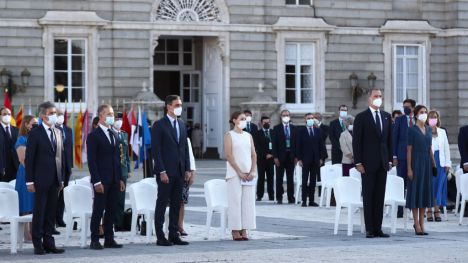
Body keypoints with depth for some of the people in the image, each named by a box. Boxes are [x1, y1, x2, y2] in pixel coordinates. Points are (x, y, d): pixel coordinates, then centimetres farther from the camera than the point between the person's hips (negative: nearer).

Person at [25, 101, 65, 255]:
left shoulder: (58, 133, 13)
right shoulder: (35, 133, -5)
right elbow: (29, 159, -7)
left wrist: (62, 178, 11)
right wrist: (30, 181, -11)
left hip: (55, 179, 5)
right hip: (41, 179, -5)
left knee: (51, 212, 7)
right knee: (39, 212, -1)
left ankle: (49, 242, 11)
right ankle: (38, 244, 4)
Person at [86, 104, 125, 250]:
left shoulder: (115, 135, 15)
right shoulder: (94, 135, -7)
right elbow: (91, 160, -11)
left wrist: (121, 178, 13)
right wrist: (97, 181, -17)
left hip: (114, 181, 6)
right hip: (101, 180, -6)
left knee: (111, 211, 7)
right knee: (98, 210, -3)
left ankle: (109, 239, 12)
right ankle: (94, 241, 2)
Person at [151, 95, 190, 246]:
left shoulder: (182, 125, 14)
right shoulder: (159, 125, -7)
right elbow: (156, 150, -11)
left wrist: (187, 168, 8)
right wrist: (162, 171, -16)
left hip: (179, 172, 6)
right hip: (165, 172, -6)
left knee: (176, 204, 8)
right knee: (162, 204, -2)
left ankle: (174, 235, 13)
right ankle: (160, 237, 1)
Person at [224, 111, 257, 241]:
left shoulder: (248, 136, 14)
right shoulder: (229, 135, -1)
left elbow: (253, 154, 11)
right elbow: (228, 155, -8)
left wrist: (253, 171, -3)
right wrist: (239, 172, -13)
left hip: (248, 174, 5)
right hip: (234, 174, -5)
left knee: (248, 201, 1)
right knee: (235, 200, -6)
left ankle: (244, 230, 5)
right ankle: (235, 231, -3)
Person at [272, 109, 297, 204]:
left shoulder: (294, 128, 9)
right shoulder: (277, 128, 2)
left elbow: (296, 142, 8)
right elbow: (274, 143, -2)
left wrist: (296, 156, 1)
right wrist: (275, 157, -9)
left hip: (291, 156, 2)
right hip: (280, 156, -2)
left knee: (290, 178, 3)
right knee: (279, 178, 2)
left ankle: (291, 198, 6)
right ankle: (279, 198, 6)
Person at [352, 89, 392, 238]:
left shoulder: (387, 117, 12)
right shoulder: (361, 118, -2)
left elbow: (389, 140, 16)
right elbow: (356, 142, -5)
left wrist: (390, 159, 9)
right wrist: (358, 162, -11)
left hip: (383, 163, 5)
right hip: (368, 163, -5)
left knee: (380, 197, 5)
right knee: (368, 197, -1)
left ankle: (377, 228, 8)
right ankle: (369, 230, 1)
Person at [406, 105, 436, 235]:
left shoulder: (428, 129, 11)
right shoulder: (412, 130, -6)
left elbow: (430, 149, 15)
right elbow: (409, 150, -8)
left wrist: (434, 164, 11)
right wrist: (409, 169, -13)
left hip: (426, 162, 6)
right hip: (416, 162, -6)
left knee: (425, 191, 7)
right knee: (415, 191, -2)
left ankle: (421, 223, 12)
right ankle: (417, 224, 1)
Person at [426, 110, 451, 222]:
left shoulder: (442, 132, 13)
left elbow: (446, 148, 14)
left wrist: (447, 163, 7)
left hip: (440, 162, 3)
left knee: (439, 185, 1)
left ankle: (437, 210, 6)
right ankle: (429, 211, 2)